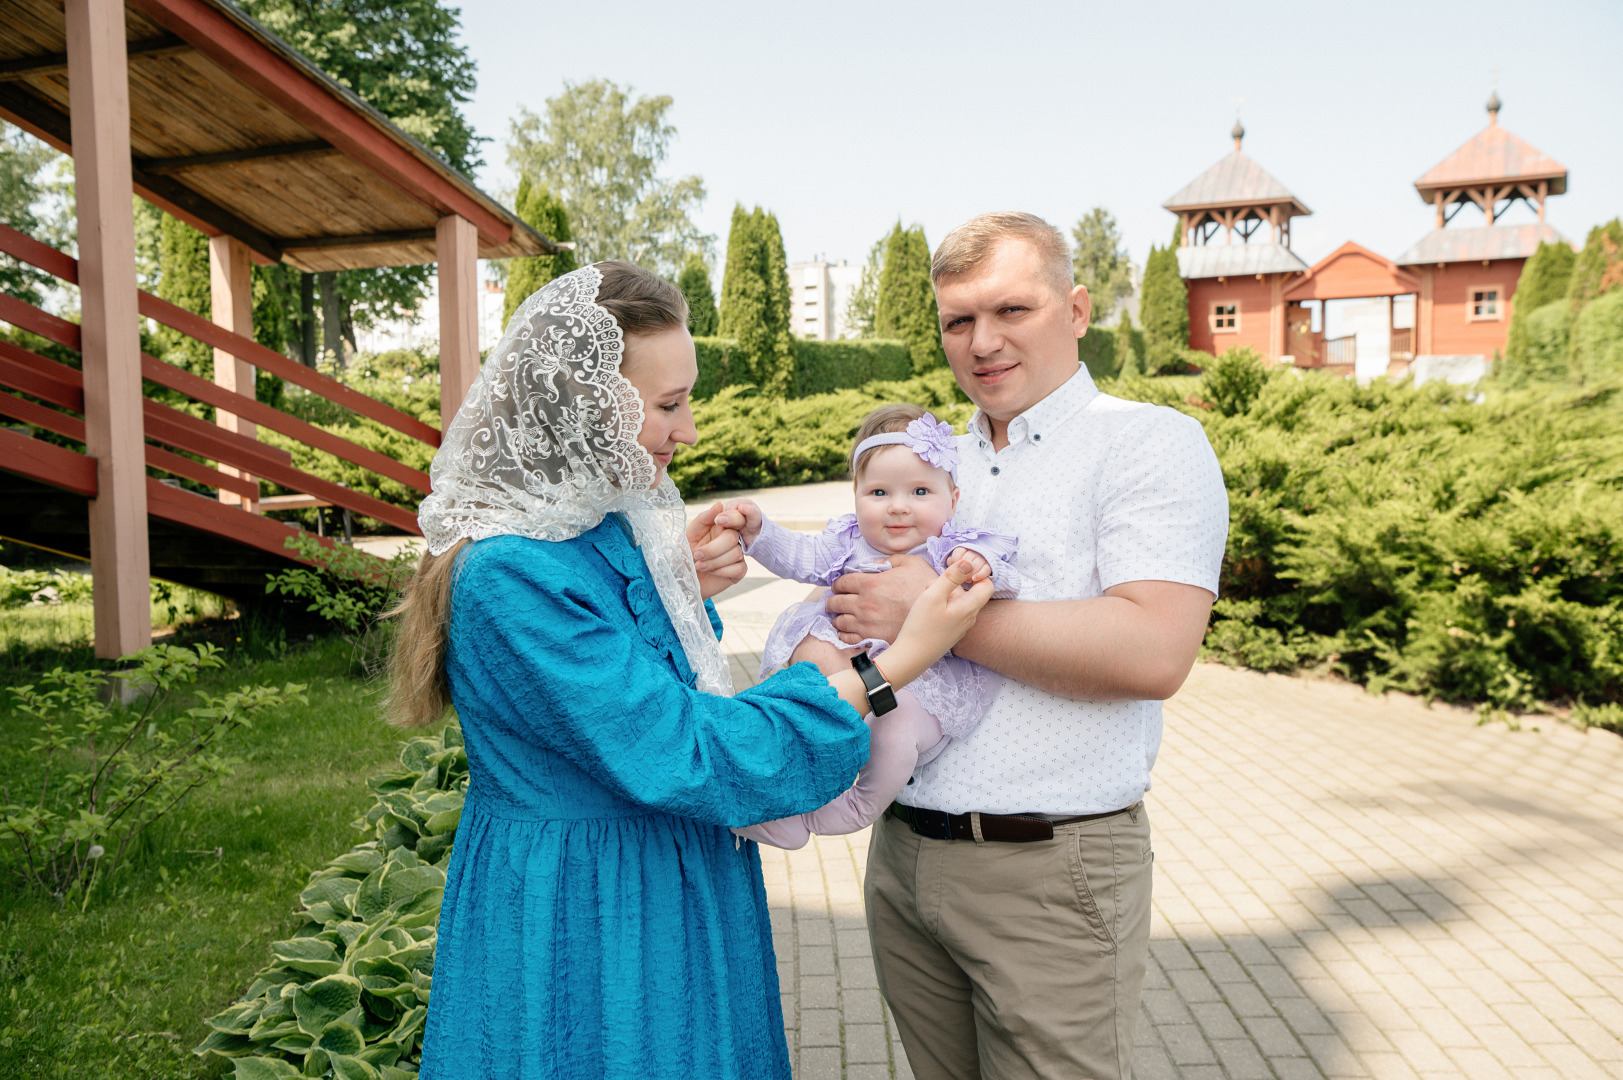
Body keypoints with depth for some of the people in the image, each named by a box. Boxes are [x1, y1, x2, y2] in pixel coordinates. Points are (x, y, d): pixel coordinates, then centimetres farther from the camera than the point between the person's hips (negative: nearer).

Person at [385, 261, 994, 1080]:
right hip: (581, 932, -9)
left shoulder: (614, 527, 1)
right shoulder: (511, 576, -28)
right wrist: (899, 660, -27)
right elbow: (689, 759, -28)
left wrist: (687, 593, -5)